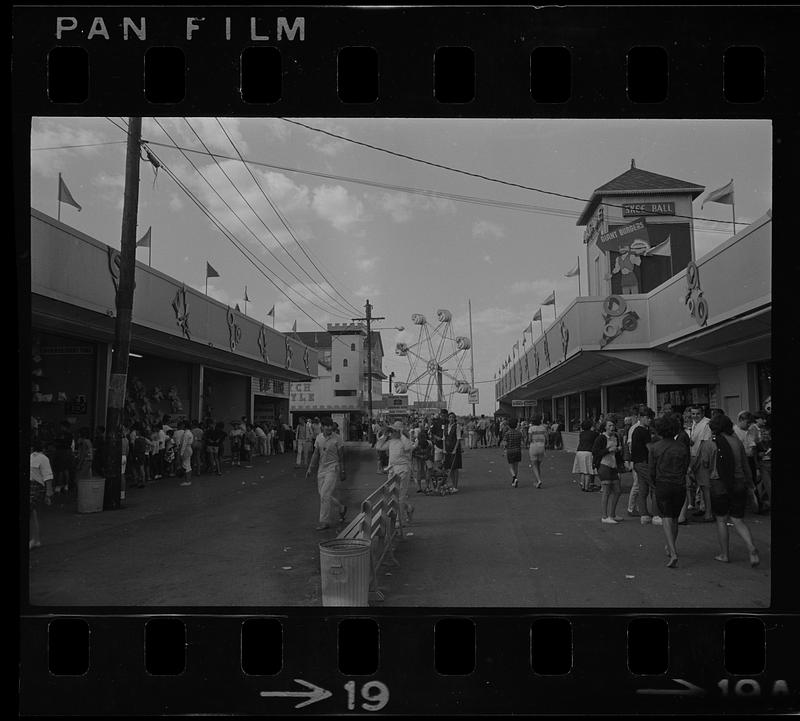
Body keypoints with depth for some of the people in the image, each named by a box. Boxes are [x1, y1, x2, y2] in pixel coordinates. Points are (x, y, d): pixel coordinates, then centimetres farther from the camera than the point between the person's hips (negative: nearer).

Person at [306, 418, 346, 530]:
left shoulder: (337, 440, -8)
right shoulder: (319, 438, 5)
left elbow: (341, 457, -4)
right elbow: (316, 454, 12)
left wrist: (342, 472, -5)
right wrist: (310, 468, 8)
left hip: (332, 469, -6)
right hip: (321, 469, 6)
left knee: (325, 495, -12)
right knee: (322, 494, 10)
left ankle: (324, 522, -2)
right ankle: (342, 508, 33)